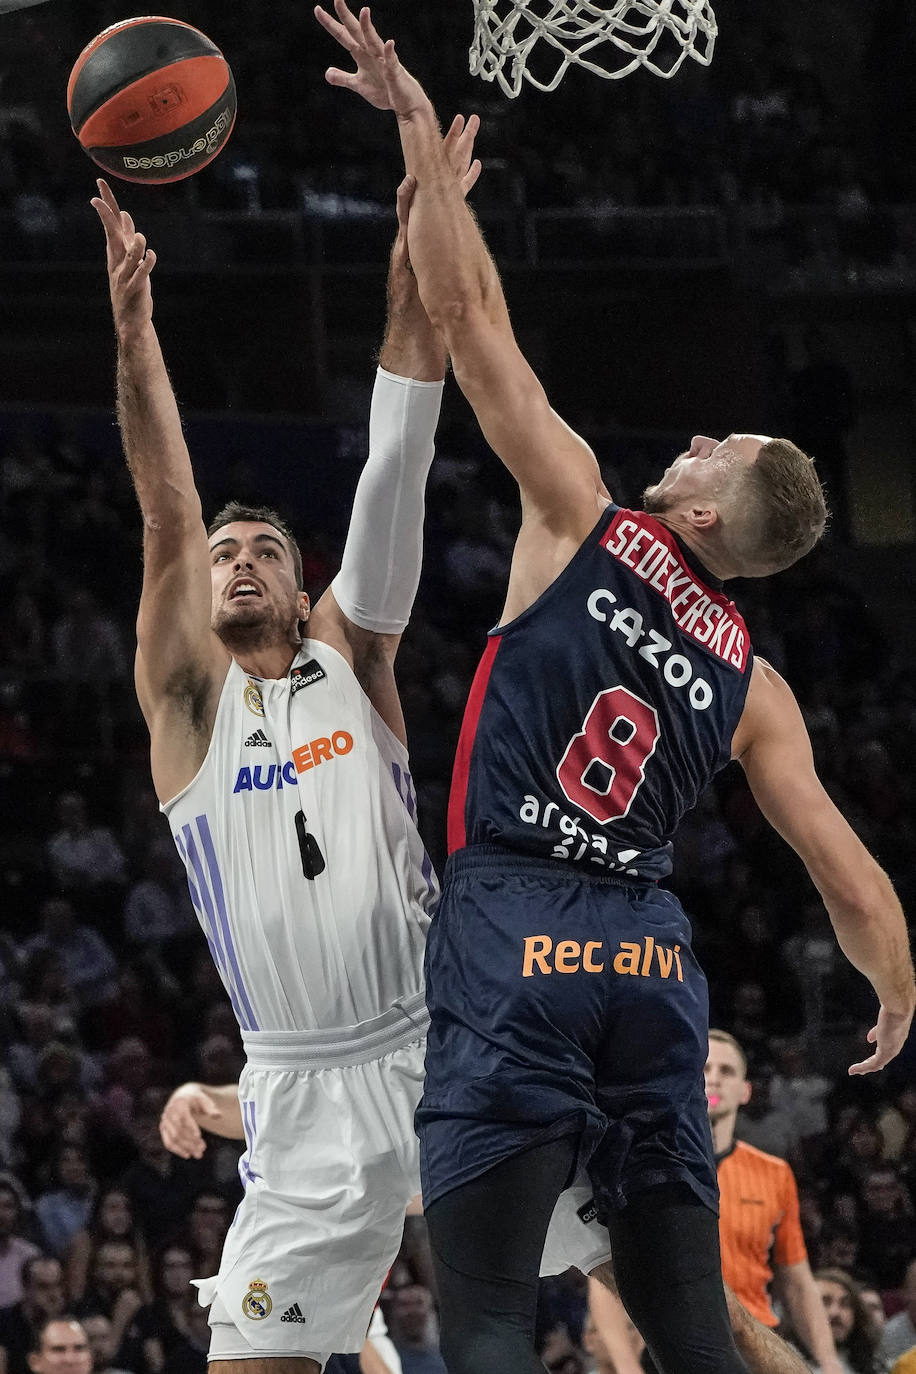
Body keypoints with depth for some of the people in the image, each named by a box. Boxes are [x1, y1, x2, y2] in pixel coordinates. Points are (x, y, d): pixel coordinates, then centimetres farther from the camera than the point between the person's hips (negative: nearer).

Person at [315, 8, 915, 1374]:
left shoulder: (583, 518, 3)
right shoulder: (753, 682, 12)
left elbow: (469, 310, 2)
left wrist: (419, 126, 8)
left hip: (516, 939, -4)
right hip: (651, 954, 4)